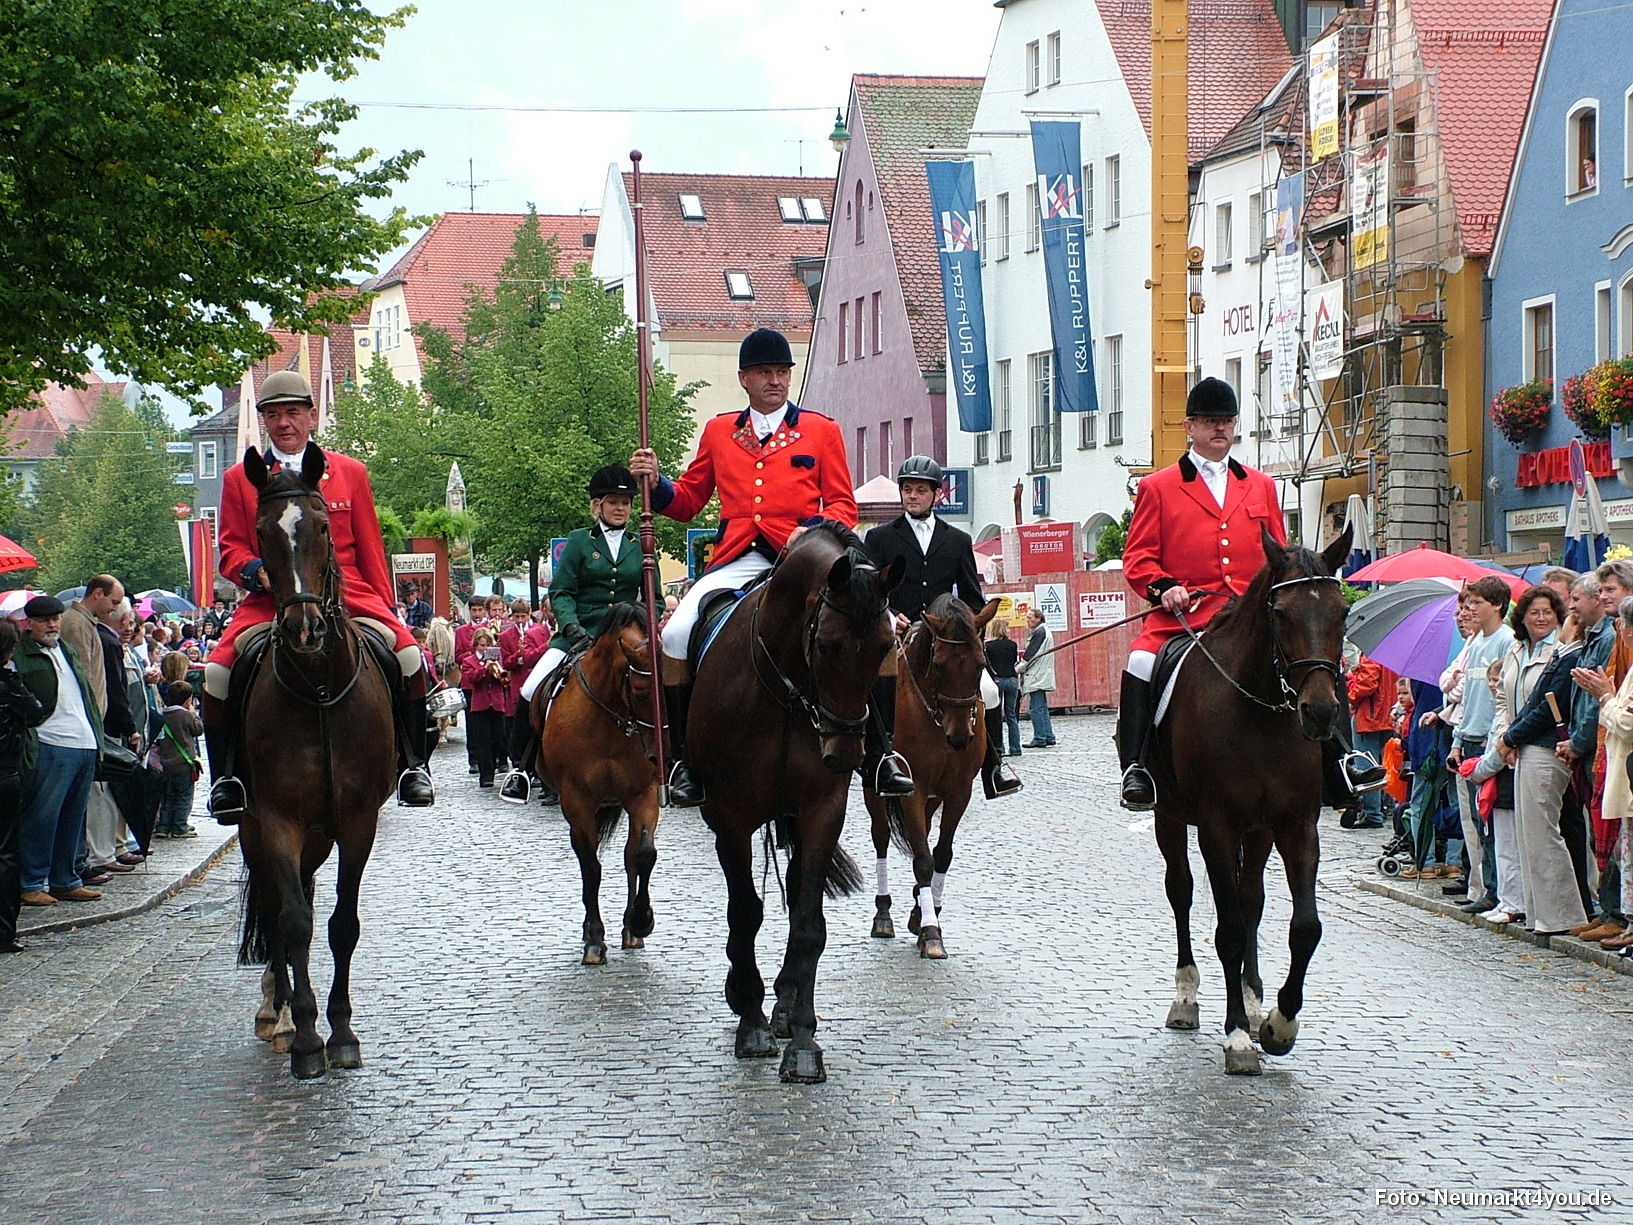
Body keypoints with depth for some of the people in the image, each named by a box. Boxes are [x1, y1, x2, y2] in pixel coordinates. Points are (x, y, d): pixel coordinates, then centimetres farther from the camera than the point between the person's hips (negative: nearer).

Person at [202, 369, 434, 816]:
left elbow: (371, 552, 14)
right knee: (217, 673, -23)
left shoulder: (350, 473, 13)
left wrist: (385, 610, 6)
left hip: (346, 596, 0)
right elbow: (230, 552, 9)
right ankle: (225, 778, -6)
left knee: (408, 655, -23)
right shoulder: (240, 479, 11)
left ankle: (412, 766, -8)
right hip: (268, 602, 0)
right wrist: (259, 572, -13)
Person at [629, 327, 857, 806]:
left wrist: (812, 530, -11)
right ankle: (685, 757, -6)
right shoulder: (719, 431, 19)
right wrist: (655, 482, 2)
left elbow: (843, 506, 9)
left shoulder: (822, 430, 13)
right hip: (736, 561, 2)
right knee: (676, 633, -20)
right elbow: (688, 500, 23)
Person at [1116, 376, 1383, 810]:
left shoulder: (1261, 487, 19)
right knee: (1141, 667, -30)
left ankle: (1340, 757, -7)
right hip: (1183, 616, -3)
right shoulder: (1157, 488, 9)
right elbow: (1137, 555, 5)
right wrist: (1163, 587, -15)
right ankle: (1135, 770, -22)